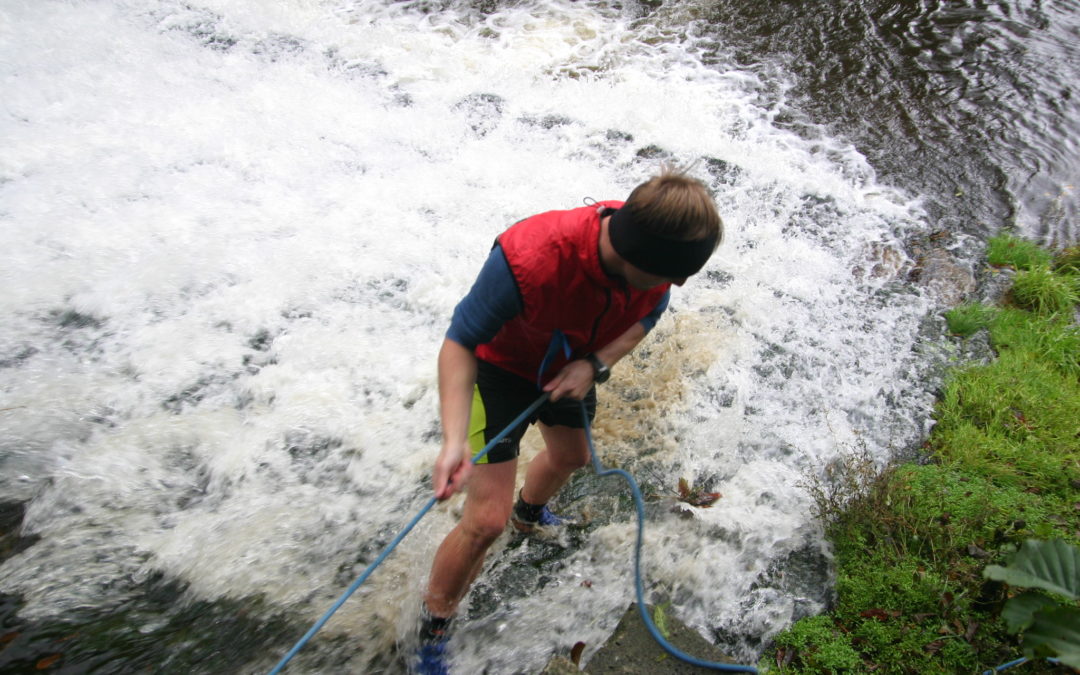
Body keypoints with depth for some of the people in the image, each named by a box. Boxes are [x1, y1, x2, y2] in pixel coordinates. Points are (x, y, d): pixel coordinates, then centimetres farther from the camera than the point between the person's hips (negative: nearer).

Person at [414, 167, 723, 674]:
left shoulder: (655, 253, -26)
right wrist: (454, 440, -44)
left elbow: (644, 317, -5)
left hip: (574, 367, 6)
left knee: (571, 458, 31)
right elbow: (460, 343, -33)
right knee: (485, 521, -10)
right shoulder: (528, 258, -44)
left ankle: (529, 515, 68)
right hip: (502, 367, -6)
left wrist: (595, 364, -22)